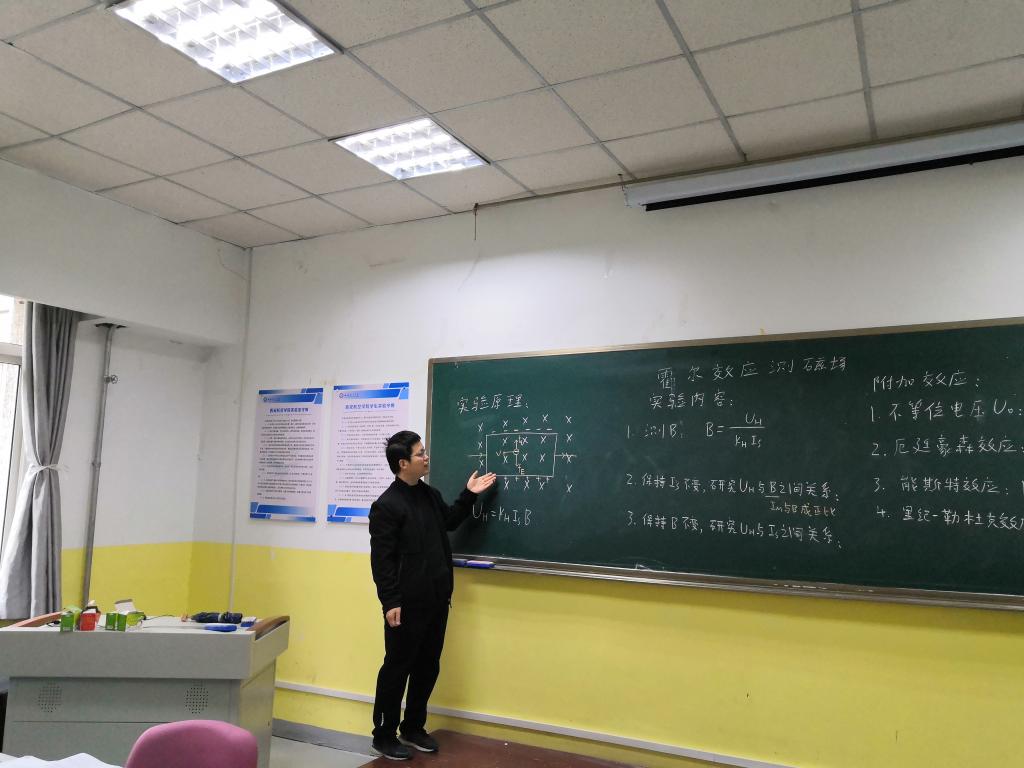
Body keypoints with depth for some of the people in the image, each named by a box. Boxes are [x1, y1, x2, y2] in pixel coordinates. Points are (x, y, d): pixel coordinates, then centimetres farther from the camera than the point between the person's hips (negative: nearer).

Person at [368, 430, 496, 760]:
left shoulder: (430, 494, 9)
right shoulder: (386, 505, -15)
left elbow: (449, 521, 28)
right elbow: (381, 559, -16)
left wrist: (468, 495, 18)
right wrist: (389, 602, -18)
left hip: (436, 600, 8)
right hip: (407, 604, -8)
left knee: (427, 667, 16)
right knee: (397, 668, 5)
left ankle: (413, 728, 31)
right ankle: (384, 735, 21)